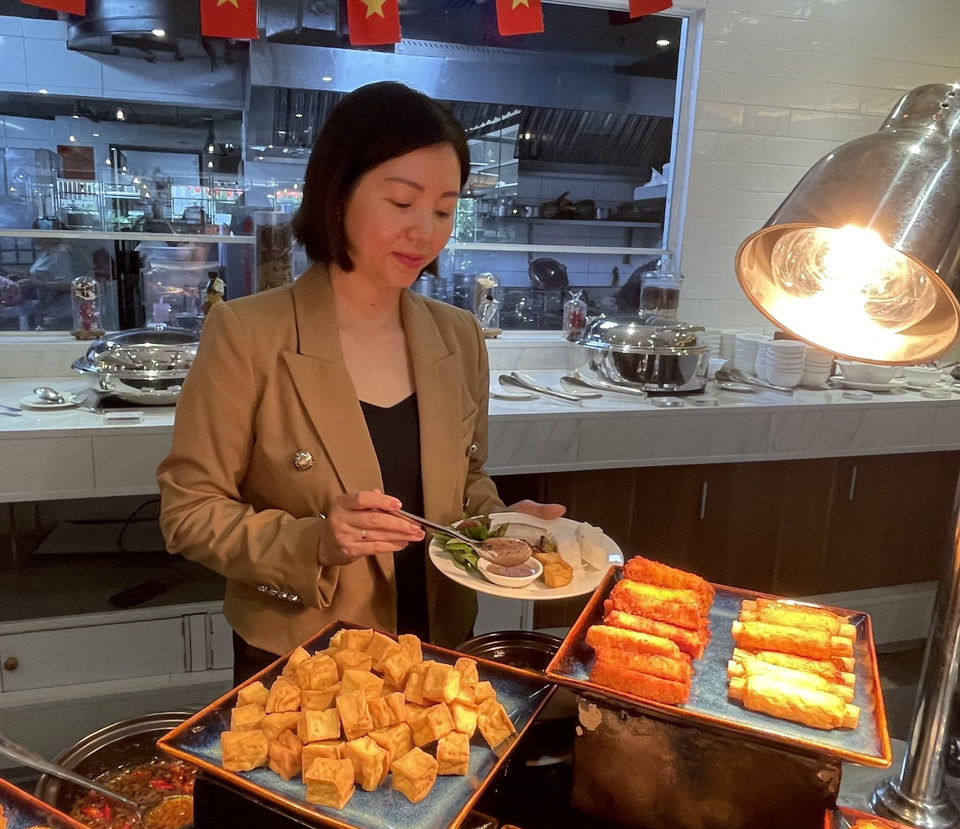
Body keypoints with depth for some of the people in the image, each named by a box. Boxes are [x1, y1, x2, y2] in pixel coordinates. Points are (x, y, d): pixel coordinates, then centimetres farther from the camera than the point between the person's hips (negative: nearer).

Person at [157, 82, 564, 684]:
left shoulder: (459, 337, -3)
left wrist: (502, 522, -11)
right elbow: (190, 512, -12)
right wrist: (313, 543, -27)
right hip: (296, 662, -4)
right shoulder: (247, 335, -17)